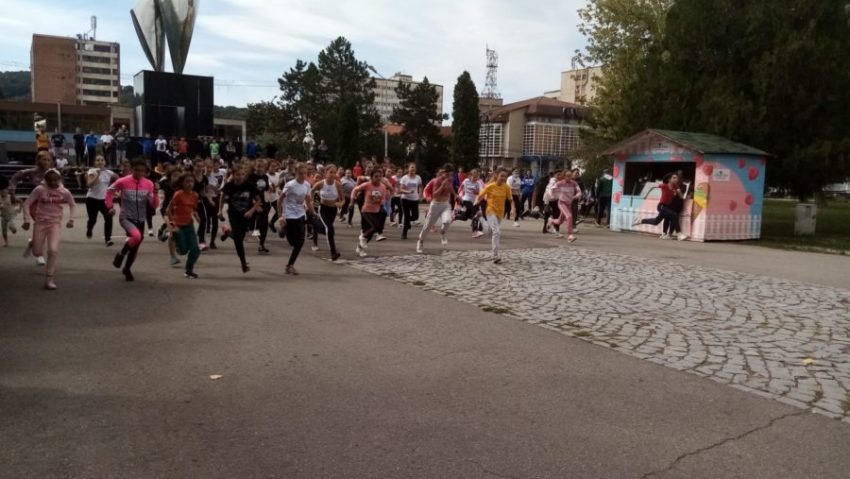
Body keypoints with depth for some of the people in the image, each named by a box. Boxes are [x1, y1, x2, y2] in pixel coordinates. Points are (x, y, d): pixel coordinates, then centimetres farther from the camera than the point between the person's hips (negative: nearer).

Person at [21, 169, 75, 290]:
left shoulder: (64, 192, -5)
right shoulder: (40, 189, -11)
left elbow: (72, 205, 13)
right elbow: (27, 203, -6)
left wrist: (71, 219, 4)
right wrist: (27, 220, -13)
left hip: (56, 223, 0)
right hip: (40, 222, 0)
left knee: (53, 250, -15)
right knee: (37, 253, 7)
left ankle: (49, 279, -5)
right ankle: (32, 244, 46)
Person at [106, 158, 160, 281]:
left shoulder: (149, 184, -3)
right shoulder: (123, 181, -10)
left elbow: (154, 205, -4)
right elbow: (109, 191, 8)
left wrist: (155, 194, -21)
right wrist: (110, 206, 1)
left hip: (140, 220, 4)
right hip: (126, 218, -4)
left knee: (135, 247, 12)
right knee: (136, 236, -31)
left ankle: (127, 269, 36)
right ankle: (121, 254, -2)